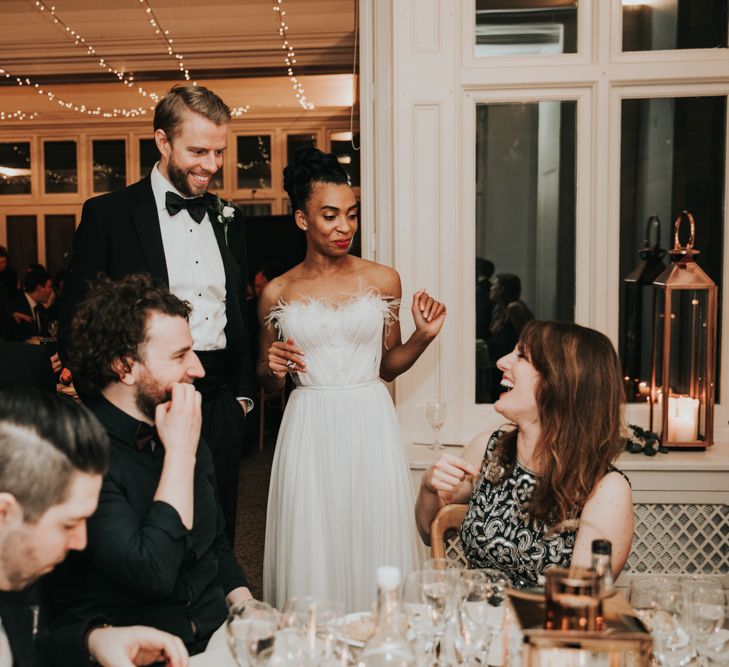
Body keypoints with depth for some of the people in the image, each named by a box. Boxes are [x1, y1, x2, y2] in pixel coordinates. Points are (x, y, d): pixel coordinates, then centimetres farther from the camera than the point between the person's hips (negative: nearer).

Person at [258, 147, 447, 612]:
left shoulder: (383, 280, 5)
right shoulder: (278, 293, 4)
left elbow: (388, 365, 12)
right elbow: (267, 383, 14)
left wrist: (423, 337, -4)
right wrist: (272, 367, -8)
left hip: (371, 425, 1)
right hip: (309, 430, 0)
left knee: (375, 542, 3)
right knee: (313, 549, 4)